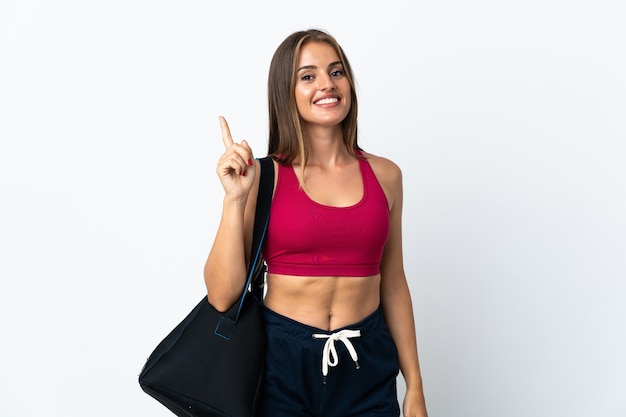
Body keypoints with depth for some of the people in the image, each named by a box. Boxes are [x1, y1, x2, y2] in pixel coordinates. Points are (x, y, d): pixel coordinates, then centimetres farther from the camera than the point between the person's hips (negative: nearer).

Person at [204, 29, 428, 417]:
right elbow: (223, 295, -11)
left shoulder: (384, 175, 2)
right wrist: (235, 199, -19)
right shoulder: (263, 176, -7)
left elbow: (393, 284, 8)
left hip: (367, 368, 3)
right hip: (283, 361, -2)